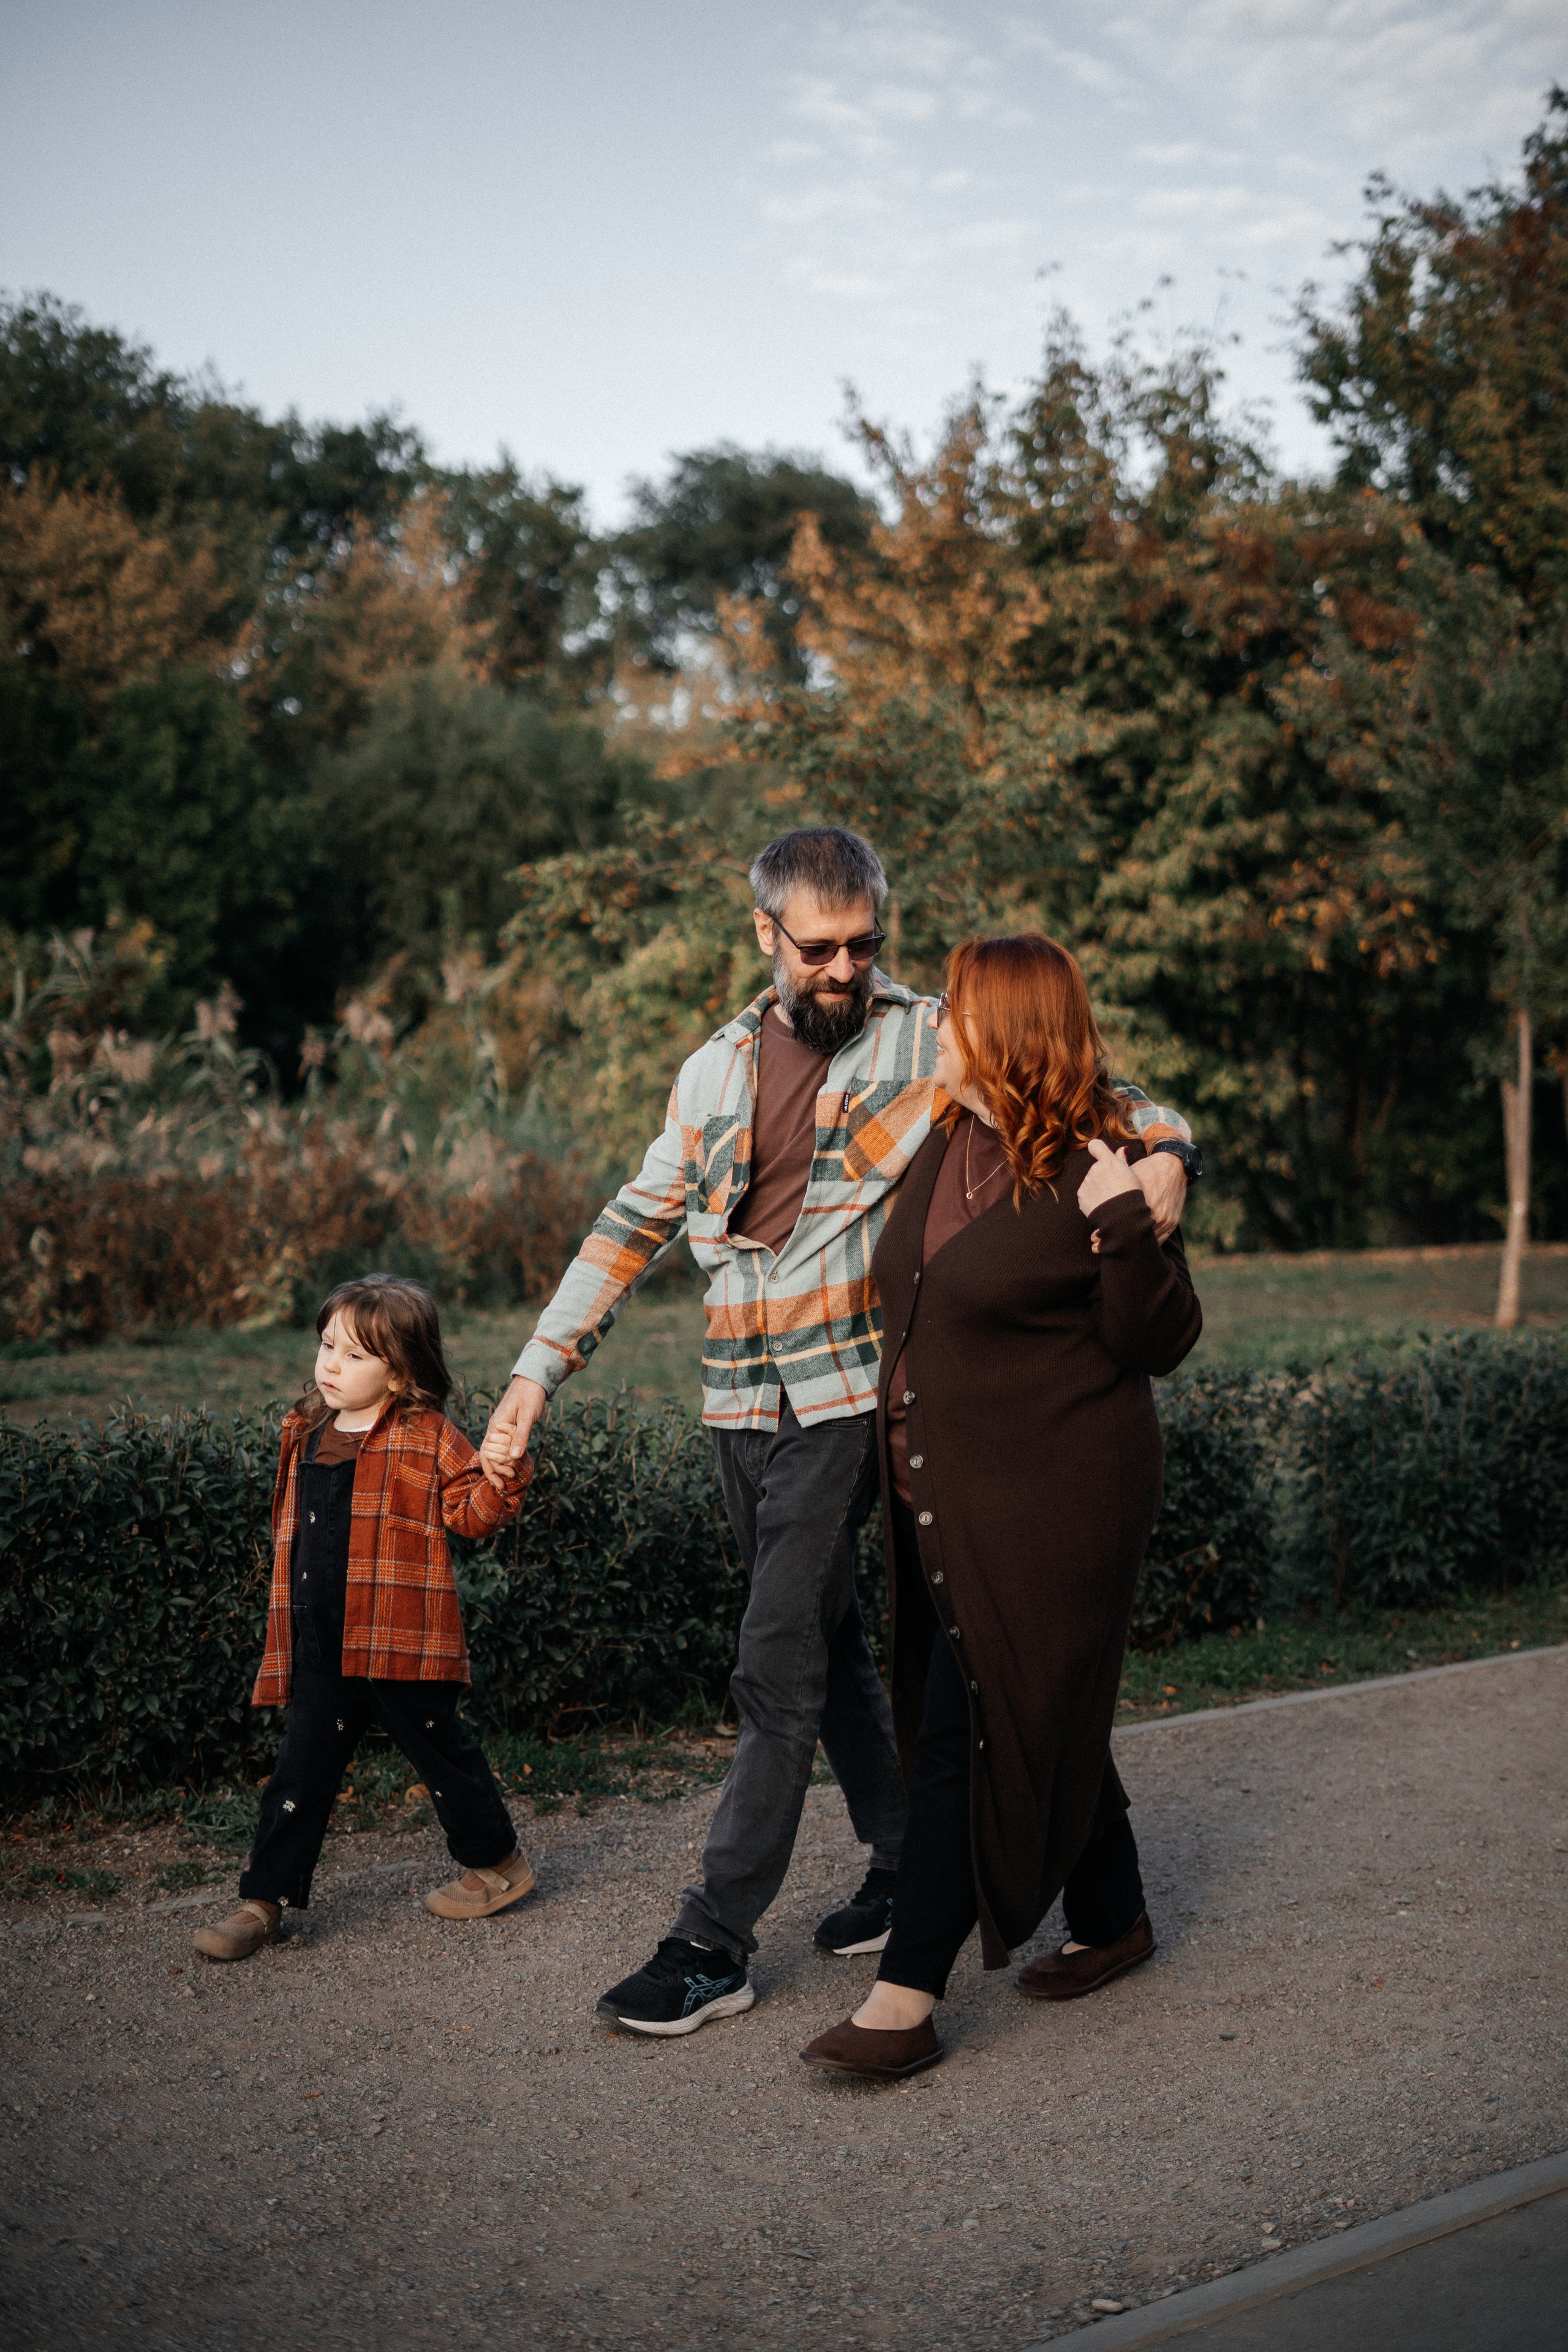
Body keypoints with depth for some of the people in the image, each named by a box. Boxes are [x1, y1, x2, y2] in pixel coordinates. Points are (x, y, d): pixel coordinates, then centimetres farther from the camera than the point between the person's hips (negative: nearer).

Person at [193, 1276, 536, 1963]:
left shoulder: (426, 1437, -5)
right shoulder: (306, 1436, 11)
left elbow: (469, 1512, -5)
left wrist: (500, 1479, -25)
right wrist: (286, 1626, 21)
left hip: (400, 1641, -5)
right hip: (321, 1649, 5)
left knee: (440, 1753, 10)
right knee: (300, 1771, 6)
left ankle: (499, 1863, 30)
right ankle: (264, 1901, 13)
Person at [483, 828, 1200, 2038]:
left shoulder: (933, 1044, -2)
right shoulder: (716, 1071, 12)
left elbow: (1089, 1097, 0)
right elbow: (635, 1226, 16)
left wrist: (1162, 1150, -23)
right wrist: (542, 1364, 11)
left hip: (848, 1396, -6)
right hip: (741, 1401, 6)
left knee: (780, 1666, -8)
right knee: (828, 1644, 15)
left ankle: (714, 1943, -2)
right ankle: (911, 1868, 30)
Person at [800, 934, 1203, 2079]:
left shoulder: (1098, 1168, -16)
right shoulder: (945, 1145, 8)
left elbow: (1159, 1344, -16)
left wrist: (1124, 1227, -28)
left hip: (1049, 1501, -8)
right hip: (943, 1498, 8)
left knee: (969, 1733, -6)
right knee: (1042, 1717, 18)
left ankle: (907, 1998, -1)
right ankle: (1113, 1919, 36)